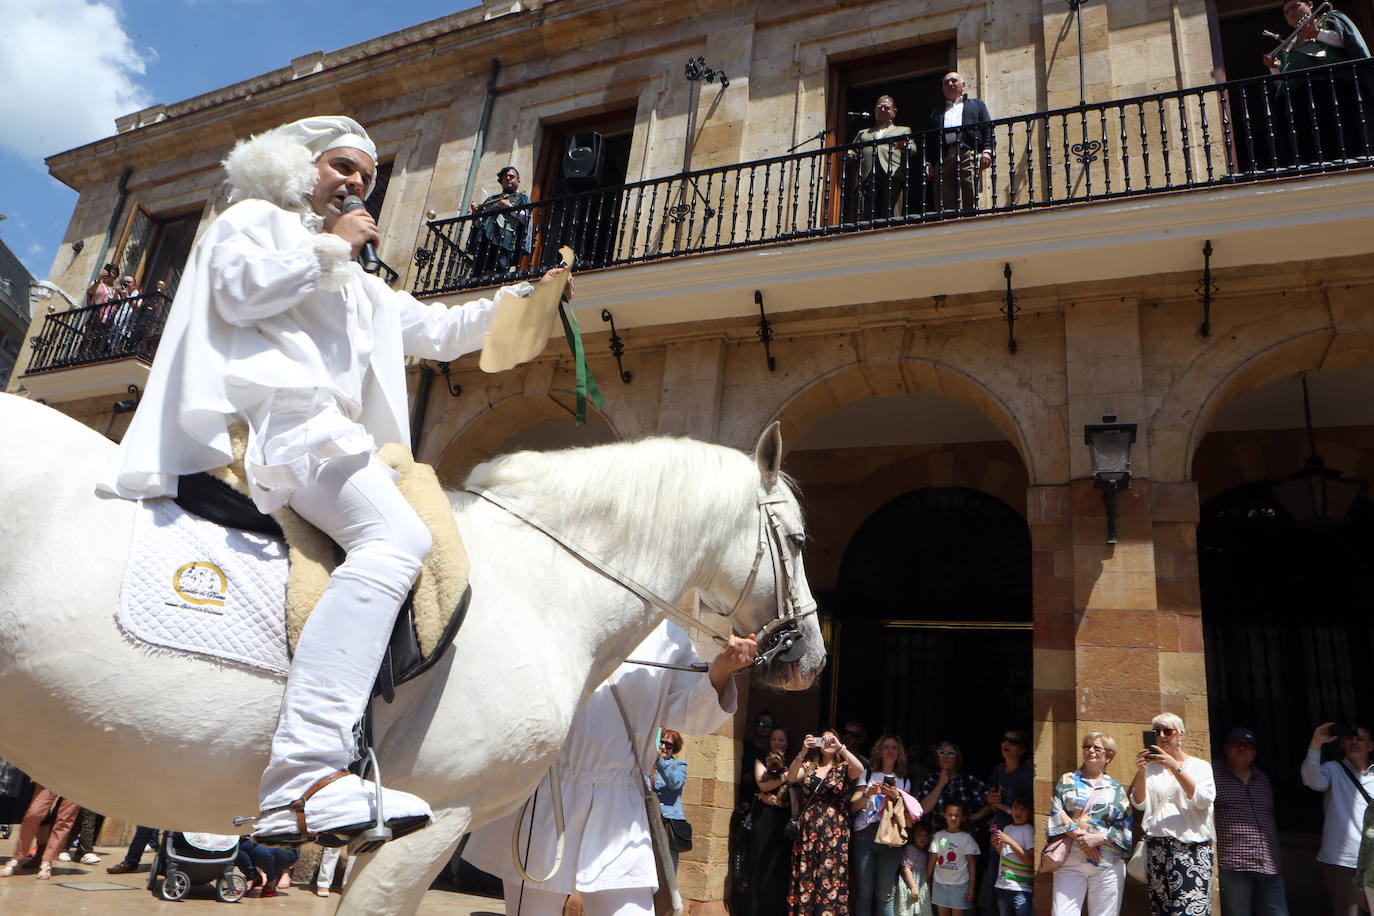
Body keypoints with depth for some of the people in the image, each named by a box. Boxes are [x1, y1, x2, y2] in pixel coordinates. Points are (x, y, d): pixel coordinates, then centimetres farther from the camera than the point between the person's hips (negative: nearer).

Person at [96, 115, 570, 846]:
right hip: (274, 408, -10)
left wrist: (521, 301, 22)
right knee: (396, 538, -33)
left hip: (324, 434, 10)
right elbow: (240, 290, -5)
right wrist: (331, 245, 2)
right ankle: (304, 774, -46)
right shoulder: (253, 218, 17)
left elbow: (440, 331, 33)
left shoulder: (357, 285, 38)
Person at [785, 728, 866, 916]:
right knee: (805, 877, 0)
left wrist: (839, 747, -20)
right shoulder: (808, 765, 13)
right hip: (807, 830, 2)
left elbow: (859, 769, -15)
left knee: (831, 877, -7)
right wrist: (803, 752, -17)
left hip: (834, 832, -2)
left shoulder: (844, 767, 8)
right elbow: (791, 777, -6)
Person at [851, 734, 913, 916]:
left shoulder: (904, 781, 19)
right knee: (864, 892, -4)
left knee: (885, 894, -2)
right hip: (864, 834, -1)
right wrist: (868, 794, -11)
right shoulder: (867, 774, 14)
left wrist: (896, 796, -5)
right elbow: (853, 806, 7)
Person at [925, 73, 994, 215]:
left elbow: (988, 129, 13)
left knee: (970, 202, -16)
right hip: (943, 160, 2)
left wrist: (987, 151, -4)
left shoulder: (976, 104, 27)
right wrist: (927, 163, 6)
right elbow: (929, 141, 23)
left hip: (969, 154, -2)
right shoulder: (936, 113, 32)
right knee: (946, 205, -11)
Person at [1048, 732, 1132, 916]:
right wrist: (1079, 836, -10)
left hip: (1107, 866, 1)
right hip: (1070, 861, -1)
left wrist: (1099, 838, -8)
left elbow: (1125, 827, 6)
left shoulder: (1116, 789, 15)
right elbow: (1056, 812, 2)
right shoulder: (1067, 781, 14)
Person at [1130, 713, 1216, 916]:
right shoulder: (1151, 767, 16)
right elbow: (1140, 804, 5)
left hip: (1192, 848, -2)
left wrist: (1175, 767, -15)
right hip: (1156, 849, 3)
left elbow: (1204, 799, -8)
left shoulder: (1199, 766, 11)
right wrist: (1141, 772, -10)